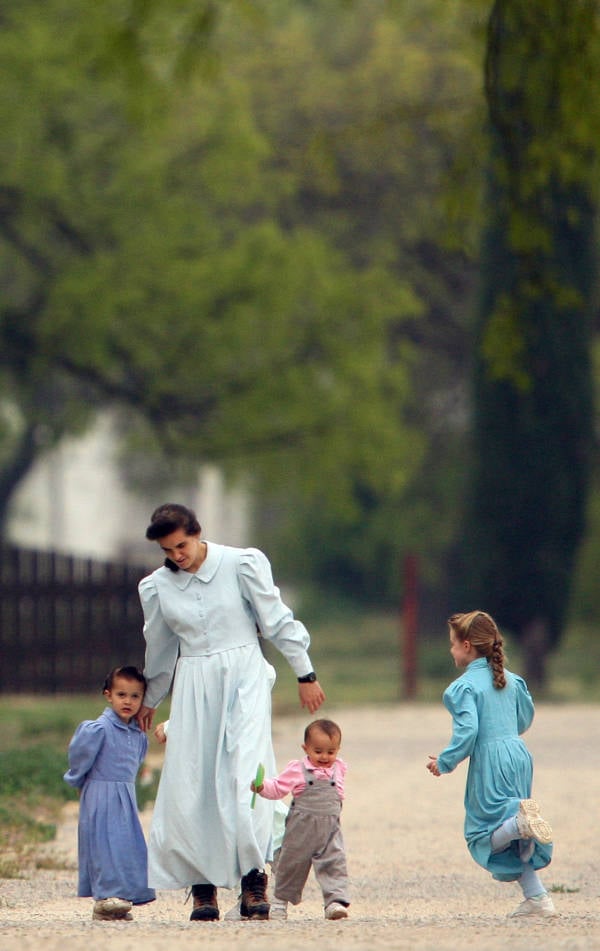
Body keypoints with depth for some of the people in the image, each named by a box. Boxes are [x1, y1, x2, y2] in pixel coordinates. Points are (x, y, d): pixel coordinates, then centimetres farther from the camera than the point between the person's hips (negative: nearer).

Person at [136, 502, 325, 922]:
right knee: (190, 784, -4)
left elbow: (277, 620, 3)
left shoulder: (241, 565, -4)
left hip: (244, 675, -3)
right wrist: (150, 701, 32)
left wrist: (306, 674, 6)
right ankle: (203, 886, 1)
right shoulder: (158, 586, 6)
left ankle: (253, 879, -13)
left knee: (246, 773, -16)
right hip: (194, 685, 3)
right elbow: (160, 650, 22)